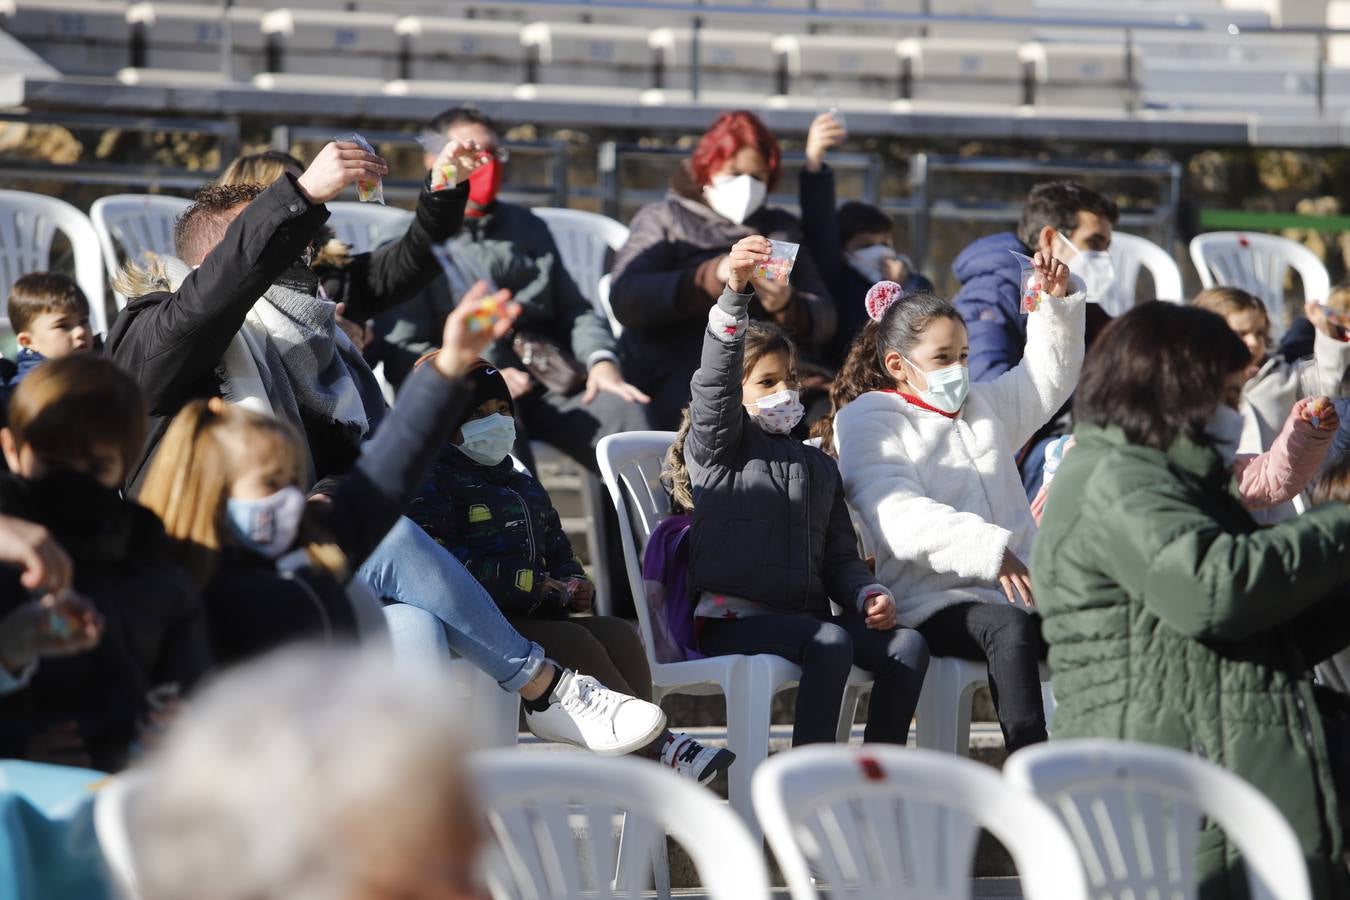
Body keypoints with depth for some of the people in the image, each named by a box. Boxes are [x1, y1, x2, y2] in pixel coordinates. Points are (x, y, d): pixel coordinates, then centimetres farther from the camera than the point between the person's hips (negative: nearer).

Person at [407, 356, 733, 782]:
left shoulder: (524, 484, 29)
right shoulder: (432, 484, -1)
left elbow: (558, 550, 31)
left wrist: (573, 583, 4)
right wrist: (529, 584, -17)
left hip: (535, 615, 8)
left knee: (619, 635, -17)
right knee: (576, 643, -29)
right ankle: (660, 748, -35)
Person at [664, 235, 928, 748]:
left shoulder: (818, 468, 26)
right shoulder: (718, 446, 8)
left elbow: (840, 557, 23)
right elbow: (715, 378, -12)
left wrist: (868, 595, -1)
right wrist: (735, 292, -28)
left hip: (803, 615, 6)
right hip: (732, 622, -6)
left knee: (906, 644, -17)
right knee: (830, 642, -32)